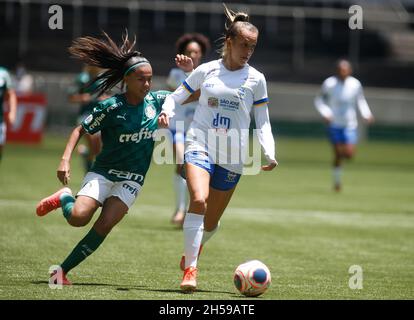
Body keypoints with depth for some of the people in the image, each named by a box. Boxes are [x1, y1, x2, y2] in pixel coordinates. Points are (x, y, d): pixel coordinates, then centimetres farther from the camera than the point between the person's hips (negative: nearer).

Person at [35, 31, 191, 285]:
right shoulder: (111, 107, -13)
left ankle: (63, 270, -3)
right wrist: (66, 159, -18)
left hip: (132, 179, 3)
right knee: (78, 217, -23)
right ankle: (64, 198, 14)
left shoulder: (157, 100, -2)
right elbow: (81, 130, -5)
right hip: (103, 172, -2)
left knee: (104, 226, -15)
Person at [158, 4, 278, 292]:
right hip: (200, 146, -2)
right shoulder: (206, 71, 3)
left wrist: (270, 153, -5)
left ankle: (193, 250, 41)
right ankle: (190, 269, -23)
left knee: (211, 222, 7)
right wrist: (166, 112, -9)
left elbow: (263, 122, 8)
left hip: (232, 157, 2)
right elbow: (177, 96, 13)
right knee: (198, 200, -27)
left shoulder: (255, 79, 4)